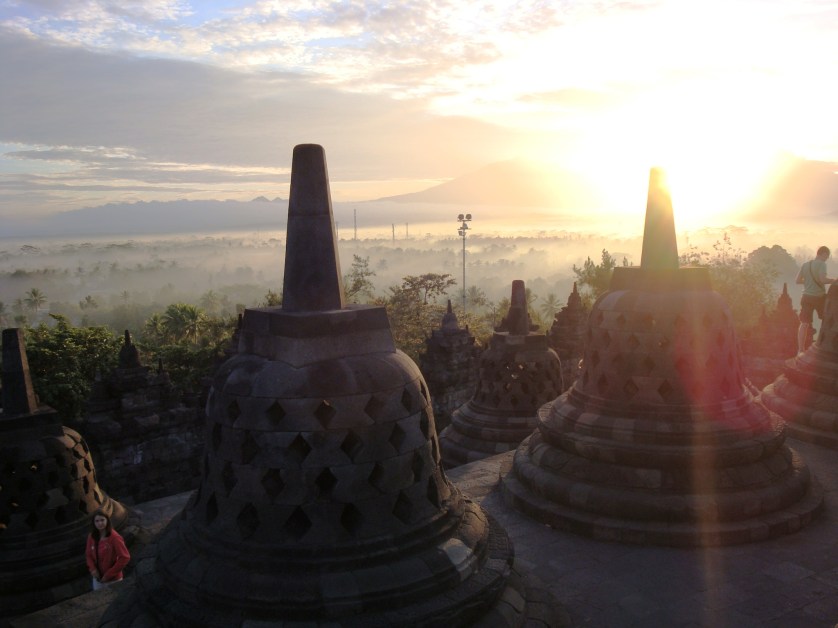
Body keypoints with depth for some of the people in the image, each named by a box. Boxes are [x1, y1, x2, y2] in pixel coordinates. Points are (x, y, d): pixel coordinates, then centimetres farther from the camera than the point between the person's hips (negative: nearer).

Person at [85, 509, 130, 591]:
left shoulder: (114, 537, -21)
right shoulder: (92, 537, -4)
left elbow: (125, 557, -21)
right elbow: (88, 555, 10)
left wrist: (109, 574, -18)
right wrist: (92, 569, -8)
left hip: (113, 579, -5)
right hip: (97, 578, 5)